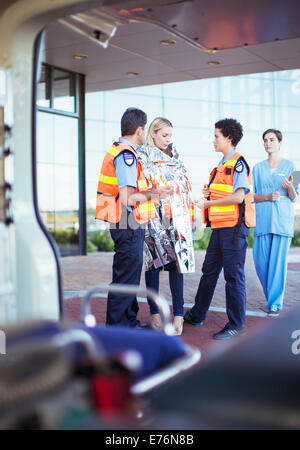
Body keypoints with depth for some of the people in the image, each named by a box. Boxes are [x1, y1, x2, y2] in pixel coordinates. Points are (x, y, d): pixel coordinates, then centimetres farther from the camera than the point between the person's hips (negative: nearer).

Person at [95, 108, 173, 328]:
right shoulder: (126, 154, -17)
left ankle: (130, 322, 31)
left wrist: (154, 193, 19)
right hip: (128, 225, -11)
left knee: (130, 276, 19)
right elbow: (127, 198, -23)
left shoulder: (119, 151, 15)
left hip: (130, 226, 11)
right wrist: (154, 194, -10)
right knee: (125, 278, -3)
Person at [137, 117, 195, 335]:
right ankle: (154, 311, 12)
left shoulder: (174, 155, 19)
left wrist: (189, 212, 11)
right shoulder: (141, 155, 5)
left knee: (177, 263, -3)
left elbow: (185, 185, 18)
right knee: (153, 262, 3)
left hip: (176, 217, 3)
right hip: (153, 217, -3)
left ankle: (178, 313, 0)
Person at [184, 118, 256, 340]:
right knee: (209, 271, 15)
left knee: (234, 275, -3)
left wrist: (208, 203, -13)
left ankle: (236, 324, 6)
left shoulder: (238, 162, -10)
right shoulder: (223, 165, 18)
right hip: (220, 226, 9)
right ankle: (197, 315, 27)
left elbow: (238, 196, -20)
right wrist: (210, 193, 6)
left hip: (234, 226, -9)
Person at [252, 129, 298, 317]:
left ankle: (275, 303, 5)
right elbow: (250, 195, 10)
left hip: (282, 219, -3)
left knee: (278, 262, -4)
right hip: (262, 219, 3)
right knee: (260, 262, 3)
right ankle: (272, 296, 24)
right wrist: (267, 197, -9)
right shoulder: (258, 168, 12)